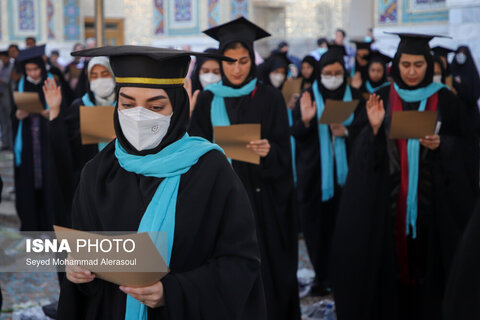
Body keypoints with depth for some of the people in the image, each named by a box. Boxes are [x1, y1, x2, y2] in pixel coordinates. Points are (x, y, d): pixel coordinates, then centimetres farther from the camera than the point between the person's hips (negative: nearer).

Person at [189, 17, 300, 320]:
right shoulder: (207, 101, 5)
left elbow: (283, 153, -4)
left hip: (263, 198, -1)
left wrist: (268, 152, -24)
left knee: (266, 269, 1)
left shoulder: (270, 98, -1)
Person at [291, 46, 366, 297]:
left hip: (345, 170, 0)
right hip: (314, 171, 0)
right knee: (315, 224, -1)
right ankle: (321, 274, 9)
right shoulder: (308, 96, 5)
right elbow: (295, 134, 0)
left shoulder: (354, 97, 7)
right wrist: (304, 121, -21)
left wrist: (345, 132, -16)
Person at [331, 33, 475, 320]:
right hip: (388, 197, 1)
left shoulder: (445, 101, 3)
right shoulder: (382, 99, 5)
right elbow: (366, 152, 4)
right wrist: (374, 128, -15)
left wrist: (440, 145, -16)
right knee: (391, 260, 0)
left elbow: (461, 148, 4)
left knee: (427, 261, 1)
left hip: (432, 197, 0)